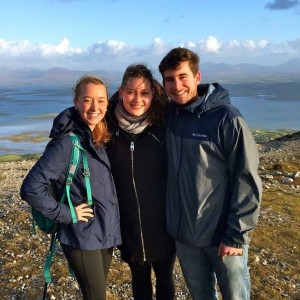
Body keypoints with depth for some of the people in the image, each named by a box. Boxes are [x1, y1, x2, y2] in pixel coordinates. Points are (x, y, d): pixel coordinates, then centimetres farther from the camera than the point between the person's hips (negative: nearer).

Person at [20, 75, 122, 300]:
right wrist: (66, 214, -19)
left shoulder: (100, 138, 3)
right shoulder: (67, 142, -20)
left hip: (105, 232, 7)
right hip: (83, 238, -7)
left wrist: (110, 224, 7)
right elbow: (31, 188, -25)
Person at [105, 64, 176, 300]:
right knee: (139, 277, 21)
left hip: (162, 222, -1)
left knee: (165, 277, 18)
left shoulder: (164, 126, -12)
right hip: (128, 224, 2)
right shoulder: (109, 127, -8)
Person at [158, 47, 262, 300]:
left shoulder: (227, 119, -17)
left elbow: (247, 182, -16)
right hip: (183, 234, 5)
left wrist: (236, 235, -15)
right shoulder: (170, 116, -1)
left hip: (223, 236, -4)